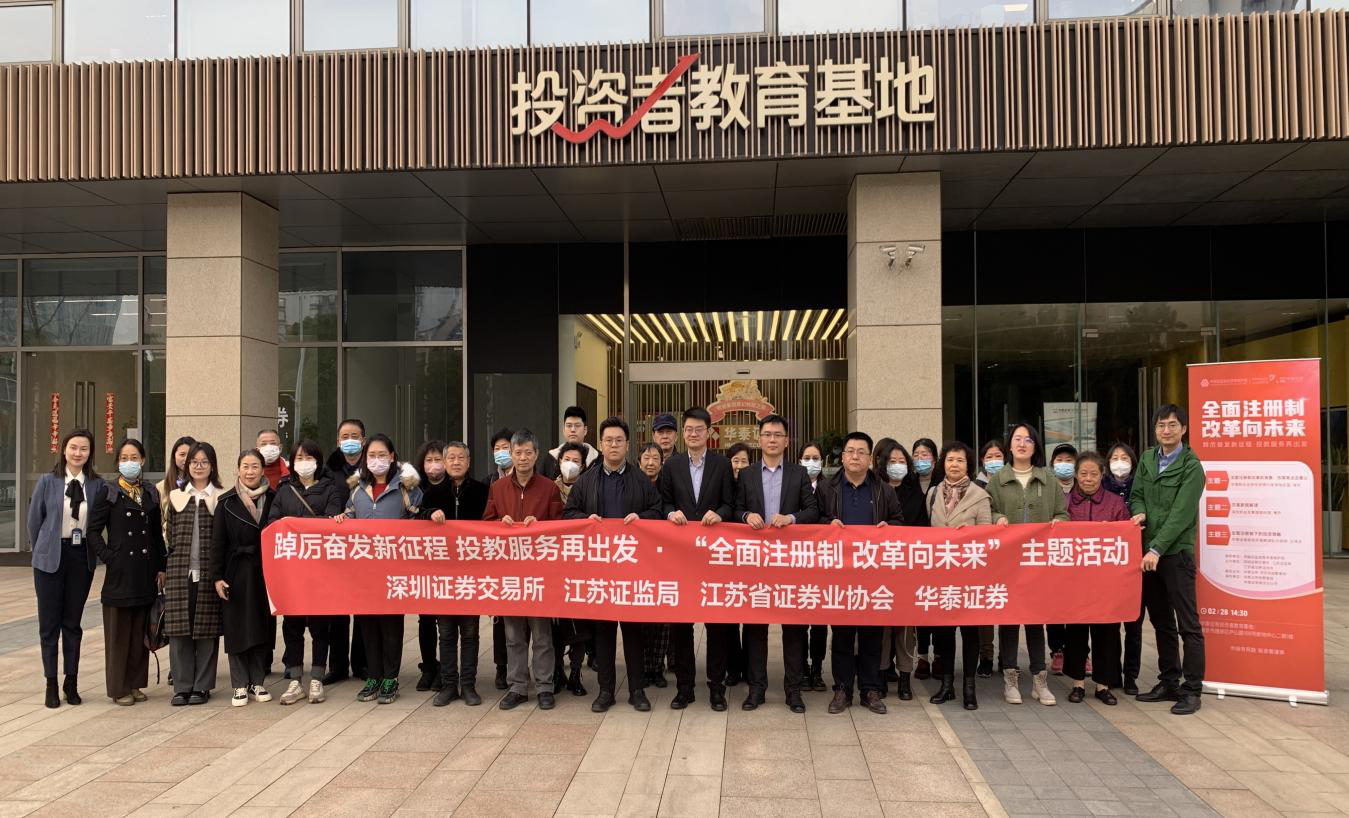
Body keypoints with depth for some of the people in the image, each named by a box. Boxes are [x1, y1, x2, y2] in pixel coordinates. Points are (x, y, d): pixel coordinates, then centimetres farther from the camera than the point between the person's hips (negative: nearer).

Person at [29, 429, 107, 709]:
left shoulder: (98, 485, -2)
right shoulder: (47, 482, -4)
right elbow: (34, 520, 3)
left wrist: (99, 549, 0)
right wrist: (44, 550, 8)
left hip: (82, 557, 1)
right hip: (51, 559, -1)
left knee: (72, 622, 9)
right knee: (49, 623, 5)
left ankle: (71, 682, 19)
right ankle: (51, 684, 16)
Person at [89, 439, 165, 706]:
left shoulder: (151, 494, 9)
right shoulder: (109, 493, -1)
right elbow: (94, 529, -3)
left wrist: (161, 567, 8)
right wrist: (107, 557, -10)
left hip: (146, 571, 4)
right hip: (120, 571, -4)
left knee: (141, 630, 9)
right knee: (119, 631, 3)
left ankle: (135, 683, 18)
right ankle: (118, 687, 11)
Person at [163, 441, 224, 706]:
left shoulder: (221, 498, 4)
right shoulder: (175, 496, 12)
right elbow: (169, 535, 12)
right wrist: (165, 569, 6)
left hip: (209, 572, -2)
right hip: (179, 572, 2)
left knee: (207, 630, 2)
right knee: (179, 630, 2)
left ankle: (202, 686, 12)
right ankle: (182, 687, 12)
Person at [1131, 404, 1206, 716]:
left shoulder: (1191, 466, -8)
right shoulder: (1147, 458, 11)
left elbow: (1181, 514, -15)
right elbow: (1137, 495, 18)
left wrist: (1157, 549, -19)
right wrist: (1140, 512, -5)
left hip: (1176, 552, -7)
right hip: (1149, 551, 7)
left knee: (1188, 623, -1)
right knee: (1161, 621, 13)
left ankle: (1192, 690, 4)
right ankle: (1168, 683, 23)